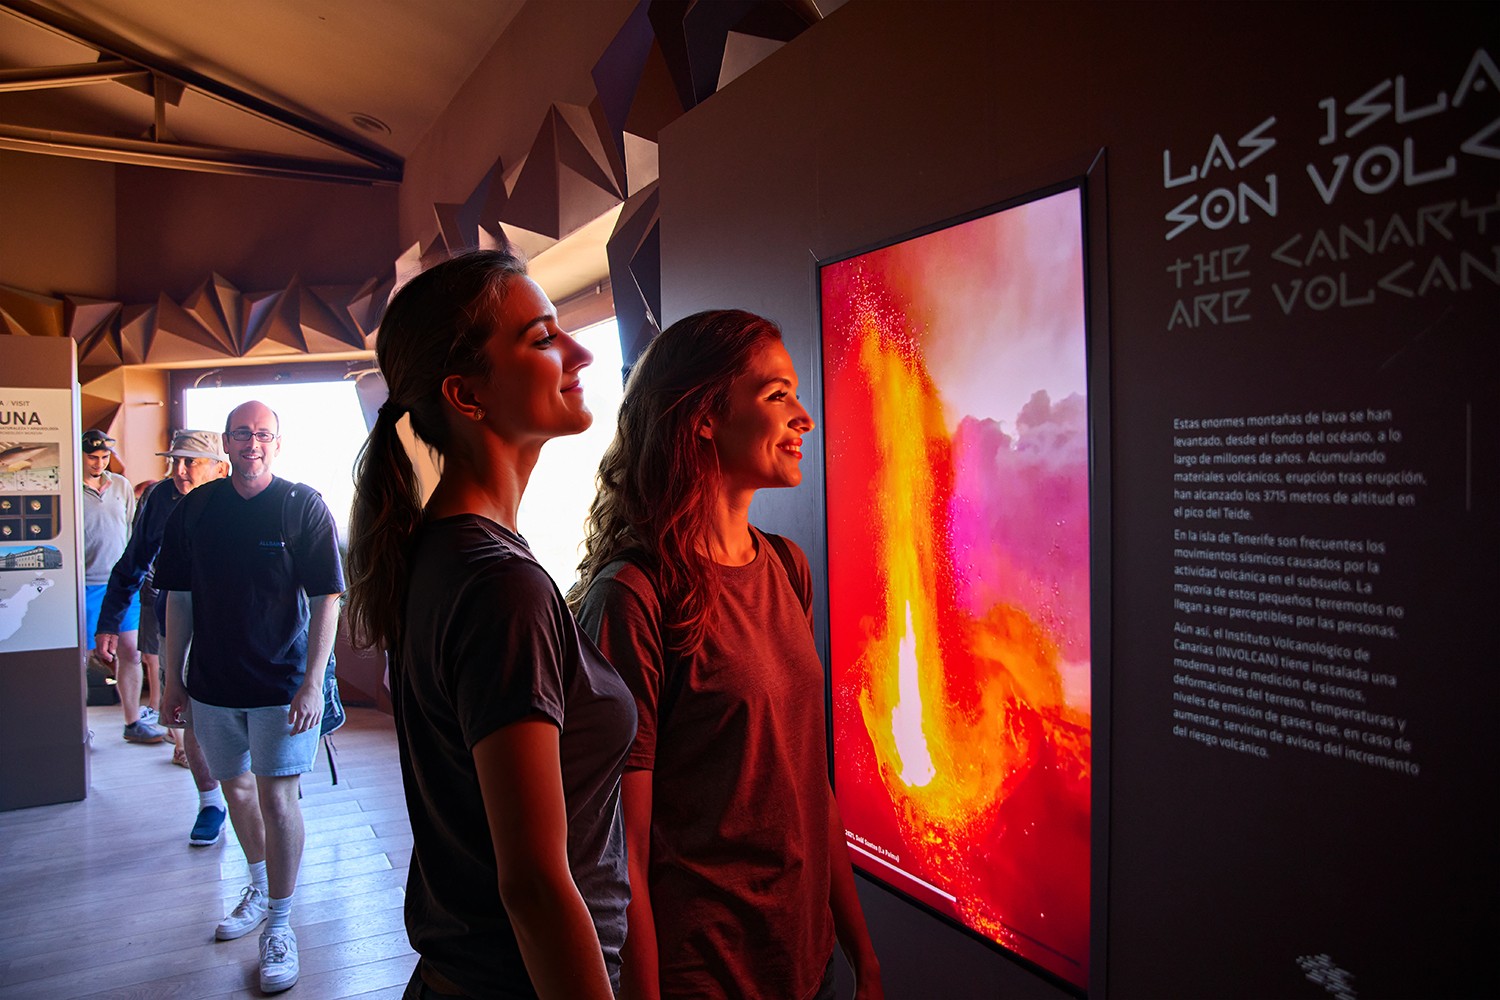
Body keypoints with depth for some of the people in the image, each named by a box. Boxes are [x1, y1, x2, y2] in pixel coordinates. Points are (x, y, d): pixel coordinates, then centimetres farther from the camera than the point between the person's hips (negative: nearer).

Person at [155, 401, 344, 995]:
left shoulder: (303, 506, -8)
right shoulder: (195, 508, 4)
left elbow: (326, 599, -10)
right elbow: (179, 597, 10)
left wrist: (313, 682, -15)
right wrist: (173, 677, 9)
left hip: (282, 682, -4)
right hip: (212, 681, 5)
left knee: (277, 798, -3)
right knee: (235, 789, 17)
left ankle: (279, 924, 12)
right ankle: (260, 887, 40)